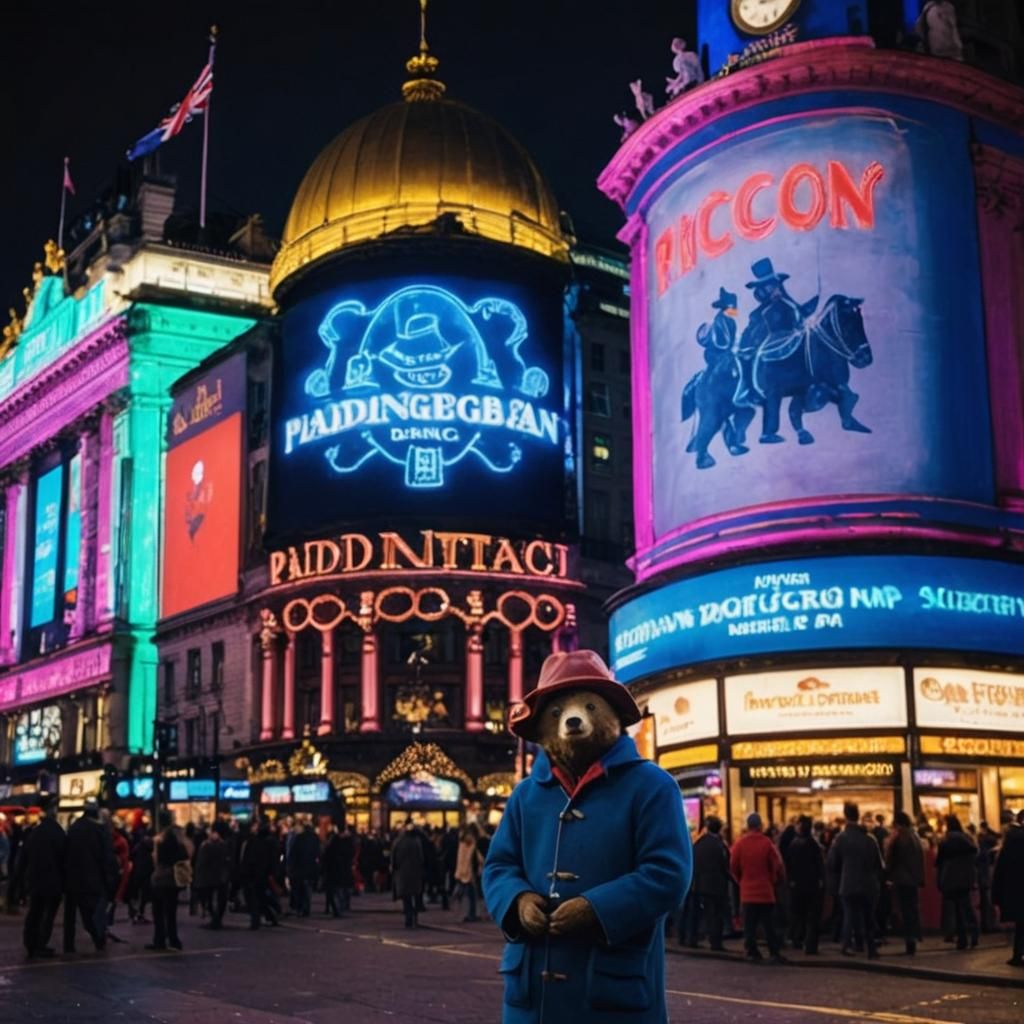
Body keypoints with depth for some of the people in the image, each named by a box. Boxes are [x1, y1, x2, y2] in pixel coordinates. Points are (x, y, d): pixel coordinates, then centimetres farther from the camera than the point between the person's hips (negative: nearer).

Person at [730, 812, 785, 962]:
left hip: (747, 891, 1)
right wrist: (775, 881, 14)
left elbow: (733, 866, 2)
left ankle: (752, 951, 6)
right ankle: (775, 953, 2)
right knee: (769, 924, 4)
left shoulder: (739, 843, -4)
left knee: (749, 924, 7)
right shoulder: (766, 843, -10)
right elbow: (777, 865, -5)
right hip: (765, 891, -1)